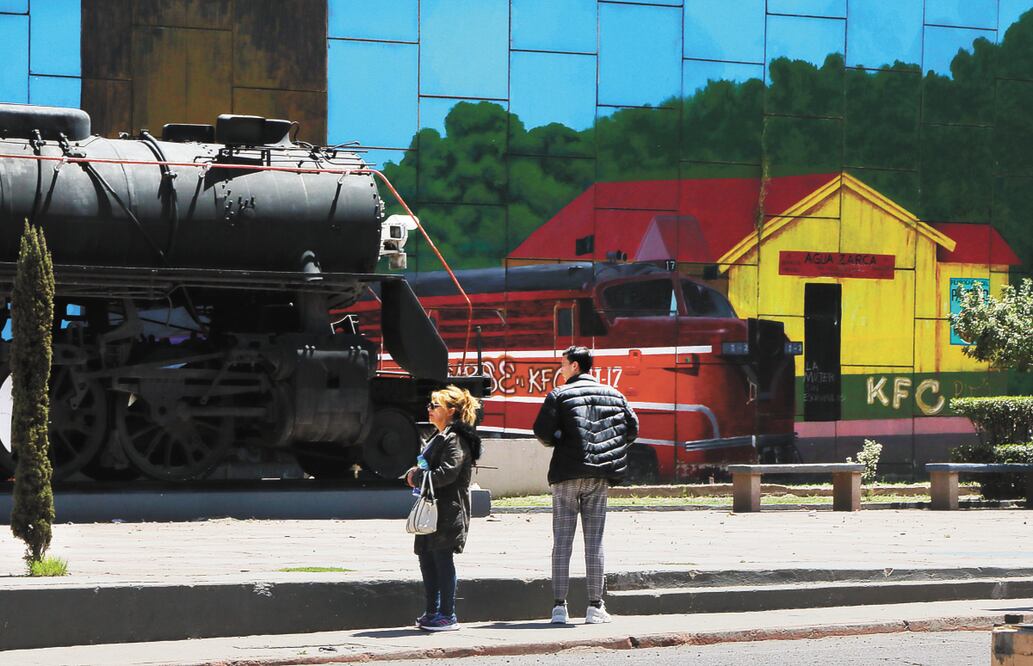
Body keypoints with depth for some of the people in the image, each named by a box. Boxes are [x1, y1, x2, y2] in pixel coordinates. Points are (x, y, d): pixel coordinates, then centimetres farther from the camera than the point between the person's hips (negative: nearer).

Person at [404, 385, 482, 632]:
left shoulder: (456, 440, -12)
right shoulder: (439, 437, 20)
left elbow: (447, 473, -23)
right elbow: (425, 466, 29)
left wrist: (418, 477, -12)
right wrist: (414, 475, 7)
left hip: (449, 510, -10)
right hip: (433, 509, 10)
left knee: (442, 559, -7)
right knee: (426, 558, 11)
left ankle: (448, 615, -4)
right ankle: (432, 612, 18)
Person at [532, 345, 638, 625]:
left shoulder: (559, 395, -5)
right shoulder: (613, 395, 8)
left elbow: (542, 431, -11)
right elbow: (632, 429, 9)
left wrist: (556, 442, 10)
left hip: (566, 475, -3)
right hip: (599, 476, 3)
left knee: (562, 540, 2)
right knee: (594, 541, 5)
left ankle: (559, 607, -1)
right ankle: (595, 607, 3)